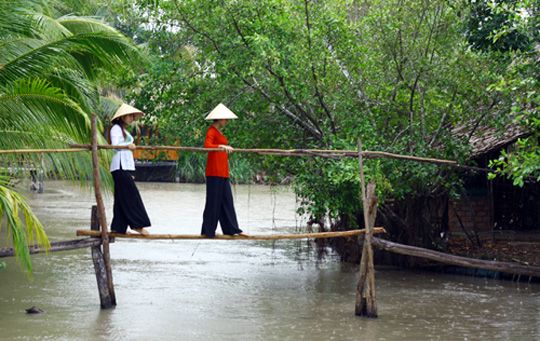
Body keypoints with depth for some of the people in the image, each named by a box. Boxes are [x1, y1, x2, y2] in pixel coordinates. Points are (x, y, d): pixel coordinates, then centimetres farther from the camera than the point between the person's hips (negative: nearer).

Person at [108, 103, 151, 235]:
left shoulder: (124, 130, 24)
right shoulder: (116, 129, -4)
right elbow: (115, 146, -17)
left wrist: (131, 171, 23)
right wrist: (127, 145, -37)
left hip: (127, 166, 9)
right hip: (120, 166, -9)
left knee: (122, 198, 6)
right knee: (131, 194, -13)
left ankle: (118, 227, 7)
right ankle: (138, 224, -16)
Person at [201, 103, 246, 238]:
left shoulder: (219, 132, 17)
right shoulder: (212, 131, -10)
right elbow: (207, 145, -28)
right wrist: (222, 146, -41)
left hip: (223, 172, 9)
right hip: (214, 171, -9)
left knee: (227, 200, 9)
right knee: (214, 200, -5)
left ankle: (231, 229, 11)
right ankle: (208, 231, 0)